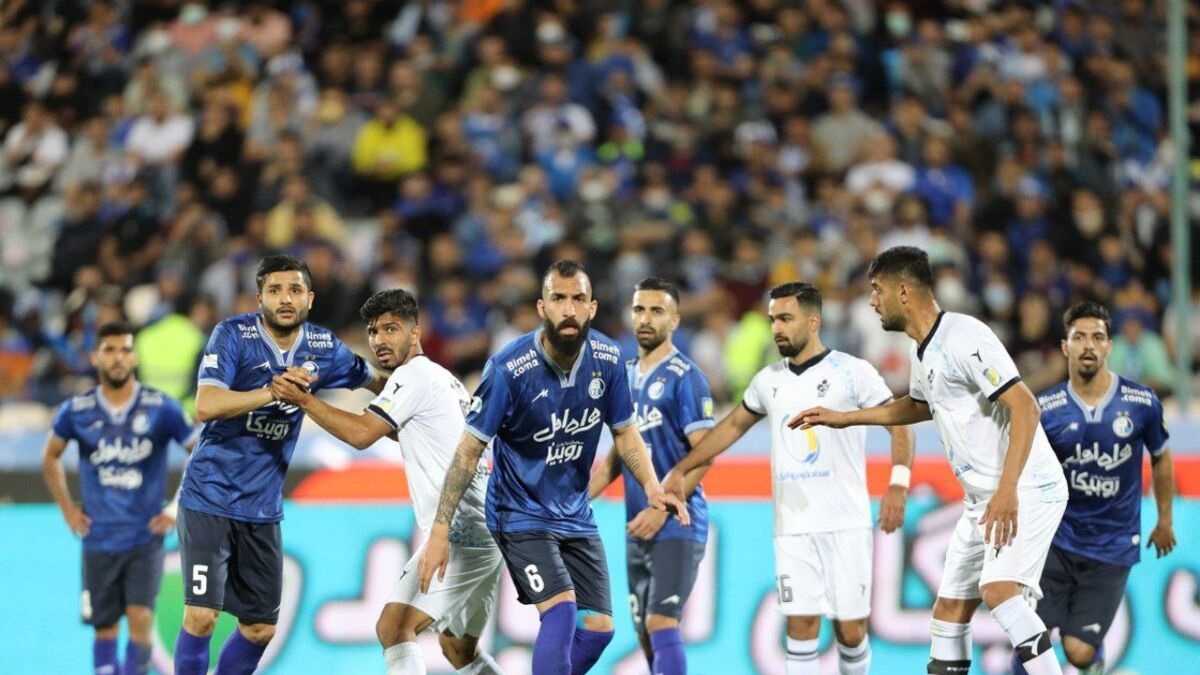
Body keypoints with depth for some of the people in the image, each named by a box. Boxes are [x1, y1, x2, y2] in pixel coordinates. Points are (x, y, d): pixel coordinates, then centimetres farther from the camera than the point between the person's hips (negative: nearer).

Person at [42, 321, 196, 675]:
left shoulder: (161, 408, -7)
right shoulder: (76, 411, -2)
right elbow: (51, 458, 17)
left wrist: (179, 508, -2)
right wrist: (67, 509, 8)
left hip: (145, 537, -2)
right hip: (99, 538, 2)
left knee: (140, 617, -15)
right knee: (105, 627, 5)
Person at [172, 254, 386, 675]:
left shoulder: (322, 348, 2)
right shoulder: (233, 335, -12)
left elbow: (377, 384, 19)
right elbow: (206, 405, -25)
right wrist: (273, 392, -33)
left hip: (262, 509, 5)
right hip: (209, 498, -5)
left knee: (260, 628, 9)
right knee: (201, 616, -15)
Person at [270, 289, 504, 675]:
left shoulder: (414, 375, -9)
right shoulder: (445, 379, 21)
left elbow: (361, 433, -18)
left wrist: (303, 400, -14)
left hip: (459, 534, -10)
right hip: (484, 536, 10)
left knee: (393, 626, -17)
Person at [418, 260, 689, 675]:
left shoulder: (607, 359, -8)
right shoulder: (509, 369, -22)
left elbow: (625, 433, 7)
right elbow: (470, 449, -15)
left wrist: (652, 488, -10)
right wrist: (440, 531, -17)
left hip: (575, 515, 6)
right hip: (520, 514, -6)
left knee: (598, 627, 0)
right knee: (561, 610, -23)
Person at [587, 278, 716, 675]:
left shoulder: (684, 377, -8)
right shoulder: (626, 376, 15)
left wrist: (662, 508, -19)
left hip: (677, 526, -8)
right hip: (637, 530, 8)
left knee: (661, 623, -16)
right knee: (644, 632, 7)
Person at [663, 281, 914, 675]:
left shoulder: (852, 372, -4)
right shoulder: (769, 380, 11)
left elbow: (898, 425, -4)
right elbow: (733, 426, 25)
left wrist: (898, 484, -18)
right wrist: (681, 470, 20)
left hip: (846, 524, -4)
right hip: (792, 528, 4)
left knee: (850, 630, -3)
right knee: (801, 627, -4)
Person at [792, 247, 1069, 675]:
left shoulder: (964, 338, -17)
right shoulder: (924, 353, 14)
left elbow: (1025, 407, -24)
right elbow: (920, 406, 37)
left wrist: (1008, 490, -32)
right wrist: (843, 418, 36)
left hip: (1025, 490, -10)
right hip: (984, 499, 10)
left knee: (999, 590, -29)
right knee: (949, 610, 8)